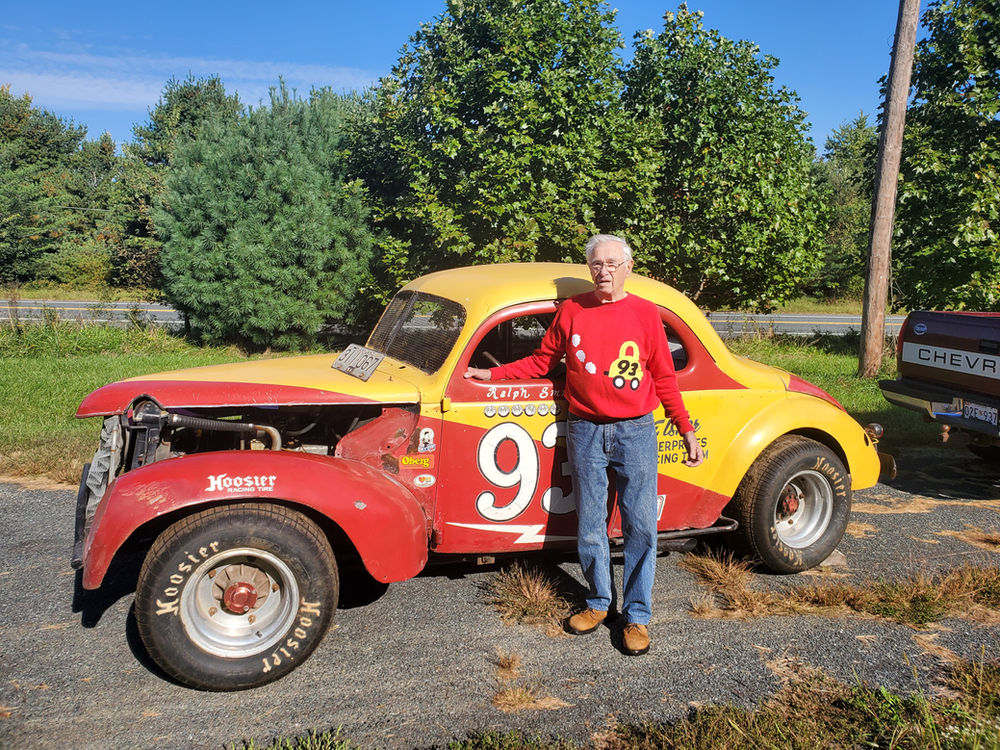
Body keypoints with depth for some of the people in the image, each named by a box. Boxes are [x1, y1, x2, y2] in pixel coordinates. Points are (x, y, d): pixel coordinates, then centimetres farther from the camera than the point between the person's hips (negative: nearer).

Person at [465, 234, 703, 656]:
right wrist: (491, 374, 9)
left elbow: (664, 379, 6)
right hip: (585, 431, 1)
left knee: (640, 526, 2)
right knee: (590, 526, 8)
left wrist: (687, 432, 4)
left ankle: (636, 616, 16)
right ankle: (599, 602, 28)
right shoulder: (571, 311, 5)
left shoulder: (645, 313, 2)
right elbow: (541, 362, 14)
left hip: (635, 431, -1)